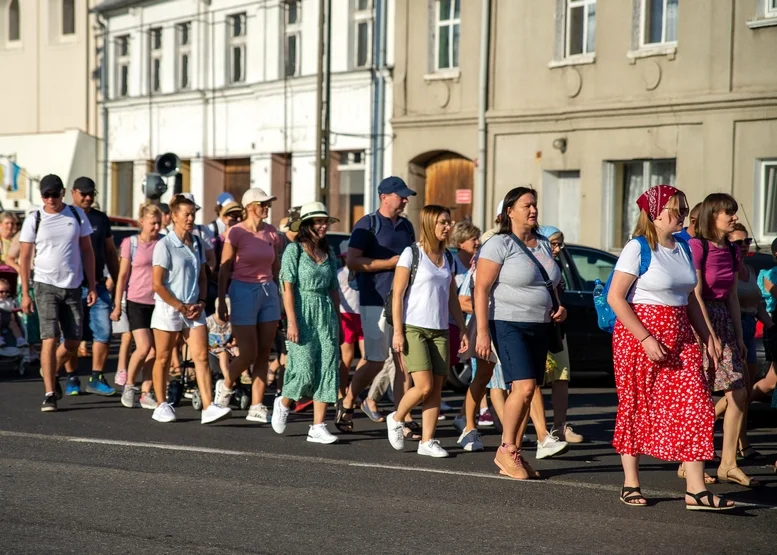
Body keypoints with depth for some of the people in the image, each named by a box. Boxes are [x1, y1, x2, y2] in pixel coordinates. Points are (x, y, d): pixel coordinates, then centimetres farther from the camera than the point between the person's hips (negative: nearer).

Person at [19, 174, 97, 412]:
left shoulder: (77, 215, 3)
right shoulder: (34, 220, -2)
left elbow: (87, 251, 8)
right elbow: (24, 258, 1)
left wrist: (92, 286, 3)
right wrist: (25, 293, -3)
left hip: (73, 286, 3)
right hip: (46, 286, -3)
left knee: (73, 342, 7)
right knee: (50, 339, -10)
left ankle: (50, 370, 35)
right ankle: (50, 394, -6)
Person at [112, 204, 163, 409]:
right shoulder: (131, 243, 0)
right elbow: (123, 276, 1)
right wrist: (117, 306, -1)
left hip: (158, 302, 3)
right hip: (137, 301, -3)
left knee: (154, 351, 1)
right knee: (143, 347, -12)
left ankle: (146, 393, 9)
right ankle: (129, 386, 8)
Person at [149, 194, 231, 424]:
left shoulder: (198, 244, 8)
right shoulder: (164, 245, -9)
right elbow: (157, 284, -12)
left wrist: (200, 302, 0)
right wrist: (181, 307, -12)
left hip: (194, 309, 5)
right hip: (168, 308, -5)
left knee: (201, 357, -6)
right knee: (163, 358, 6)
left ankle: (208, 408, -11)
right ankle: (161, 405, 20)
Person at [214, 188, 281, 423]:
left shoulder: (271, 232, 6)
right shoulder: (236, 233, -8)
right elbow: (224, 270, -6)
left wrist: (280, 295, 13)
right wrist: (221, 301, -8)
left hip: (268, 292, 5)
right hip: (244, 291, -5)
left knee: (264, 354, 3)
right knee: (248, 353, -5)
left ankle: (256, 407, 8)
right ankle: (226, 385, 24)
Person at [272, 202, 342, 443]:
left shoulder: (328, 252, 13)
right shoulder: (294, 250, -4)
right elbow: (288, 288, -9)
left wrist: (338, 320, 13)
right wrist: (292, 322, -15)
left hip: (326, 314, 6)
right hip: (303, 314, -6)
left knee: (327, 369, -1)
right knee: (305, 371, -10)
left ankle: (318, 427, 1)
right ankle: (283, 402, 20)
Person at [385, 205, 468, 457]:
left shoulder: (448, 258, 12)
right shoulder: (412, 254, -6)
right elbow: (397, 294, -8)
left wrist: (462, 329, 12)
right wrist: (398, 331, -14)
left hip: (439, 330, 6)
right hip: (414, 328, -6)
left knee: (437, 388, 2)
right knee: (424, 385, -13)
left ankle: (427, 441, 8)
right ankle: (396, 419, 12)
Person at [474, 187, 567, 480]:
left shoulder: (543, 244, 15)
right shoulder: (499, 244, -7)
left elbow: (551, 284, 28)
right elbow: (481, 289, -12)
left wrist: (559, 307, 7)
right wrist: (482, 332, -19)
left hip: (540, 327, 7)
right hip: (509, 324, -7)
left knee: (525, 391, 5)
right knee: (523, 388, -18)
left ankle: (514, 455, 12)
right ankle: (505, 449, -2)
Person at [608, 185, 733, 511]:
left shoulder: (683, 248, 12)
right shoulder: (638, 248, -10)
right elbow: (615, 297, -15)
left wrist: (707, 336, 12)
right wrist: (645, 338, -20)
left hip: (680, 337, 6)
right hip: (639, 336, -6)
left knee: (695, 407, -4)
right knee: (636, 407, 3)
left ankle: (696, 490, -5)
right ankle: (630, 484, 16)